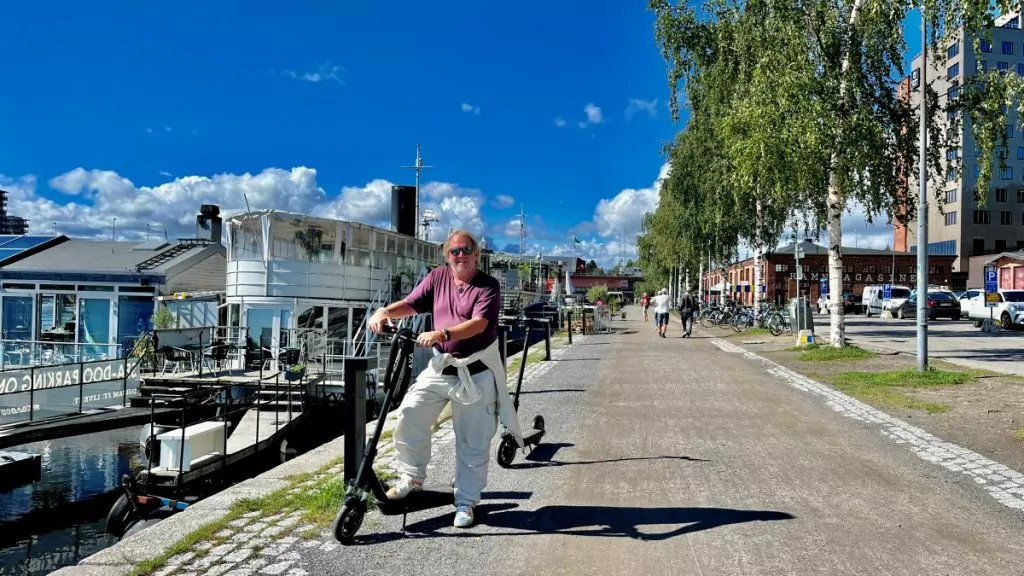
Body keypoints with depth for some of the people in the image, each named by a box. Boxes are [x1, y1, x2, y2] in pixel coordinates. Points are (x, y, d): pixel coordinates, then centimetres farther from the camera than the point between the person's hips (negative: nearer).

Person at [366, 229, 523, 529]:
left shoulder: (488, 286, -8)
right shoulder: (438, 277, 5)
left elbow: (478, 323, -22)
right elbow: (410, 304, 1)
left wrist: (442, 333, -37)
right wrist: (384, 311, -20)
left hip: (476, 372, -4)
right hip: (440, 366, 4)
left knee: (473, 442, 4)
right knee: (409, 415, -7)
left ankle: (465, 502, 19)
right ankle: (411, 477, 16)